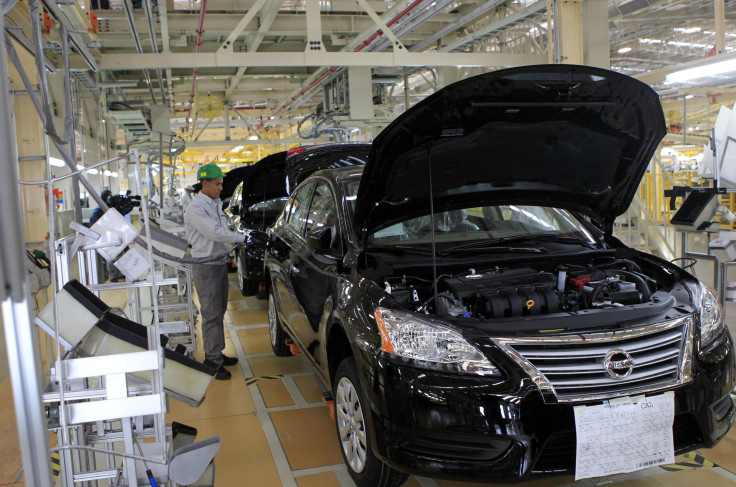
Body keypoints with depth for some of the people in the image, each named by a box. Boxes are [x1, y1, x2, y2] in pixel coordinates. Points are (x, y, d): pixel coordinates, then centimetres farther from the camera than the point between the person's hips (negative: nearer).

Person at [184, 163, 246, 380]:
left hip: (220, 263, 9)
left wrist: (236, 243, 4)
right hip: (206, 267, -9)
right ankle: (213, 361, 2)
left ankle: (217, 354, 27)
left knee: (219, 311, 15)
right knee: (211, 314, -5)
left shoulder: (216, 204, 13)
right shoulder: (196, 208, -17)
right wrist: (242, 238, -19)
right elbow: (215, 233, -24)